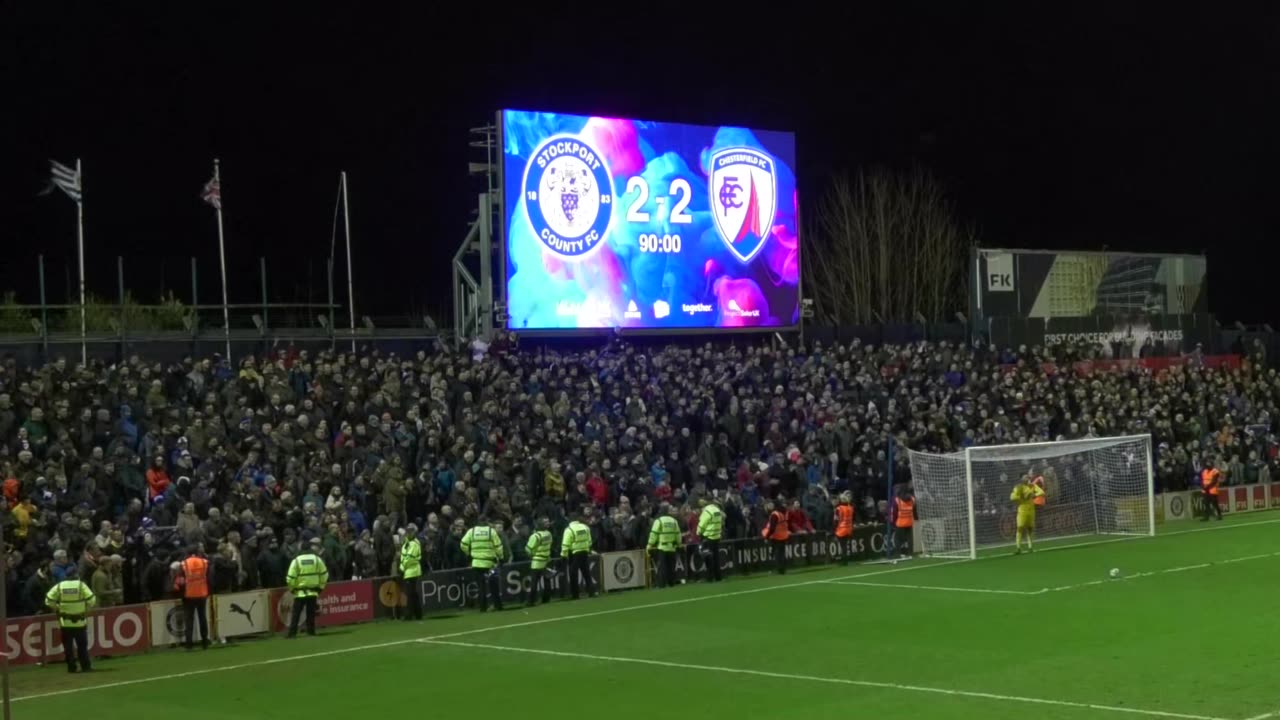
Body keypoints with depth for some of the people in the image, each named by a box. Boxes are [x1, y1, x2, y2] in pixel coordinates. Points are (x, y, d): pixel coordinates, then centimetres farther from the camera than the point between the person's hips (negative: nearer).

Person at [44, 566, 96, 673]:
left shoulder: (59, 586, -2)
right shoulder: (81, 585, -7)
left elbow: (49, 600, -4)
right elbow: (91, 600, -11)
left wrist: (57, 609, 11)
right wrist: (86, 609, 7)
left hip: (65, 621, 1)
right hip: (80, 620, -1)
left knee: (68, 645, 7)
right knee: (82, 644, 7)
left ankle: (71, 667, 6)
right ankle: (85, 666, 5)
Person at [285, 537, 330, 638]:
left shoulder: (297, 560, -8)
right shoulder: (317, 559, -1)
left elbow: (290, 578, -9)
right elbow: (324, 574, 3)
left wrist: (292, 589, 7)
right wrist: (320, 587, 15)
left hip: (299, 592, -2)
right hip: (313, 591, 2)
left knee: (295, 614, 1)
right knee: (311, 614, 9)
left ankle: (292, 633, -5)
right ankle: (311, 631, 6)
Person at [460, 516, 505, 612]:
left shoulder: (472, 531, 2)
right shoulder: (491, 531, -3)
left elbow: (464, 544, -3)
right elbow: (498, 546, -3)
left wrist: (468, 553, 14)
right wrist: (501, 557, 10)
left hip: (476, 563, 2)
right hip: (490, 562, -2)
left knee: (482, 585, 6)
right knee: (493, 584, 6)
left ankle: (483, 607, 4)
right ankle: (498, 605, 5)